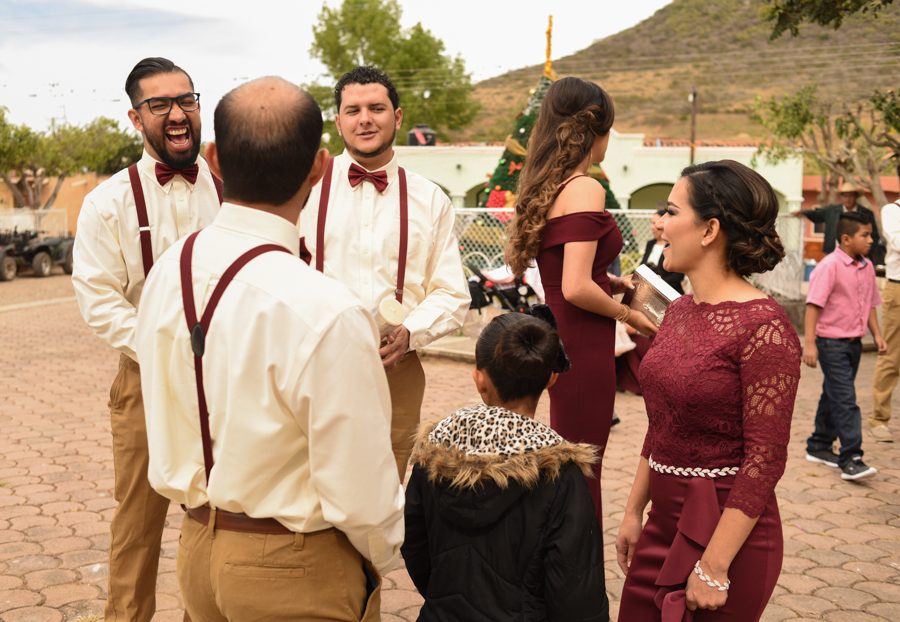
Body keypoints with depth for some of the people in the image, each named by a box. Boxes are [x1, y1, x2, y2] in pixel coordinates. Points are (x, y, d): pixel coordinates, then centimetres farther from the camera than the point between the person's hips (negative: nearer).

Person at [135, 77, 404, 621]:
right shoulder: (328, 314, -29)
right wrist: (384, 558, -3)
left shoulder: (167, 274, -7)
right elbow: (360, 493, -21)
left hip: (197, 551, 6)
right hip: (297, 574, -6)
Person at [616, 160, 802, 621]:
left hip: (728, 534, -7)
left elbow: (765, 460, -19)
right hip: (664, 526, 7)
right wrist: (634, 512, 14)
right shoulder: (679, 311, 6)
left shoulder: (763, 327, -18)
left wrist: (714, 567, -18)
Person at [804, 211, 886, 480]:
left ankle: (819, 446, 29)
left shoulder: (867, 267, 8)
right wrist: (809, 343, -22)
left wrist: (877, 334, 11)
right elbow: (813, 305, -18)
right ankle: (850, 458, -8)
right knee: (845, 400, -10)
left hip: (854, 342, 8)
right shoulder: (829, 266, -14)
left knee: (833, 397, 16)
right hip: (831, 343, -8)